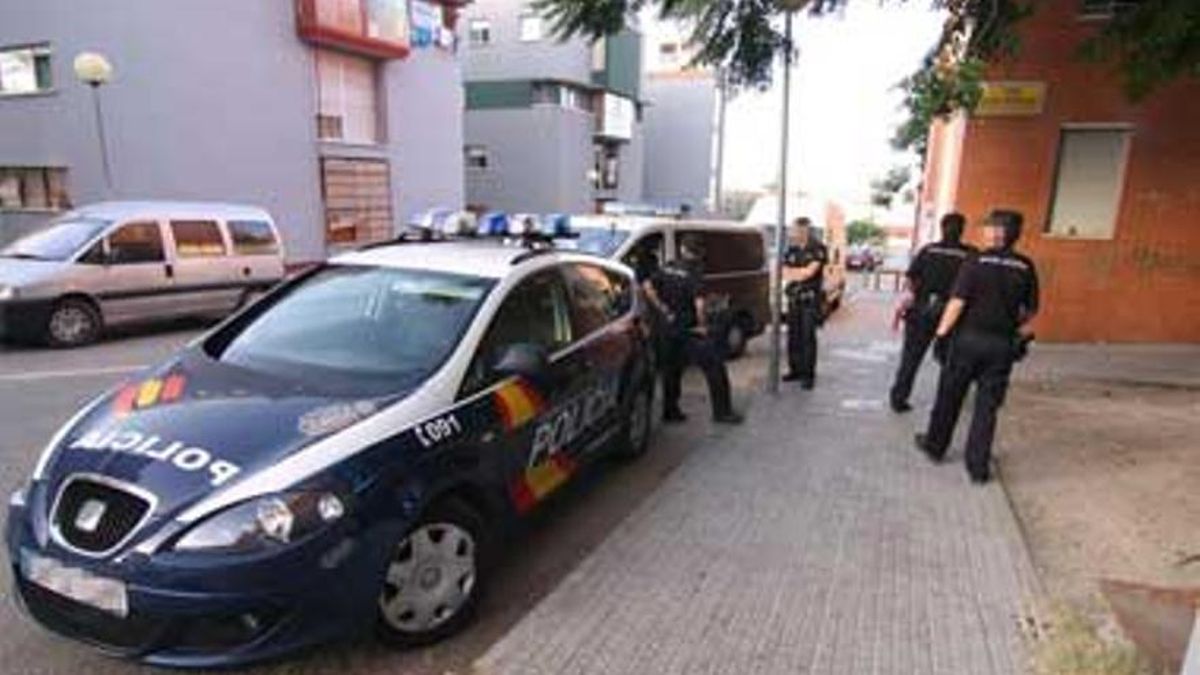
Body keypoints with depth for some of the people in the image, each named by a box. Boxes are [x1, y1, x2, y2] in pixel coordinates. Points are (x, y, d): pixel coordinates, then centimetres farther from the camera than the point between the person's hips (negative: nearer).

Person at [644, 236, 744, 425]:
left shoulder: (667, 269, 3)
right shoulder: (694, 273, -14)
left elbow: (647, 287, -1)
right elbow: (699, 303, -24)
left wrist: (664, 310, 1)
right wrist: (702, 324, -8)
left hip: (670, 328, 7)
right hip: (689, 330, -7)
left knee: (671, 370, 17)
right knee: (715, 367, 2)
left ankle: (670, 411, 22)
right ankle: (722, 412, 5)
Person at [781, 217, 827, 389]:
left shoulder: (817, 249, -6)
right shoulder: (791, 250, 11)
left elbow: (810, 271, -14)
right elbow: (785, 273, 6)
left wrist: (794, 272, -3)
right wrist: (802, 272, -9)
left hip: (811, 299, -5)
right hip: (794, 298, 6)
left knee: (808, 337, -5)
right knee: (793, 336, 7)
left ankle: (808, 374, 0)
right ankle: (795, 370, 19)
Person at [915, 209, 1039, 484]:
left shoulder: (975, 263, -10)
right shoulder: (1026, 268, 0)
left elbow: (957, 303, -14)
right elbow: (1030, 310, 5)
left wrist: (942, 333, -7)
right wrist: (1020, 334, 19)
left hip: (968, 338, -2)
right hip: (1003, 345, 2)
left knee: (949, 397, 13)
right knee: (987, 405, 7)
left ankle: (935, 446, 29)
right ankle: (978, 467, 10)